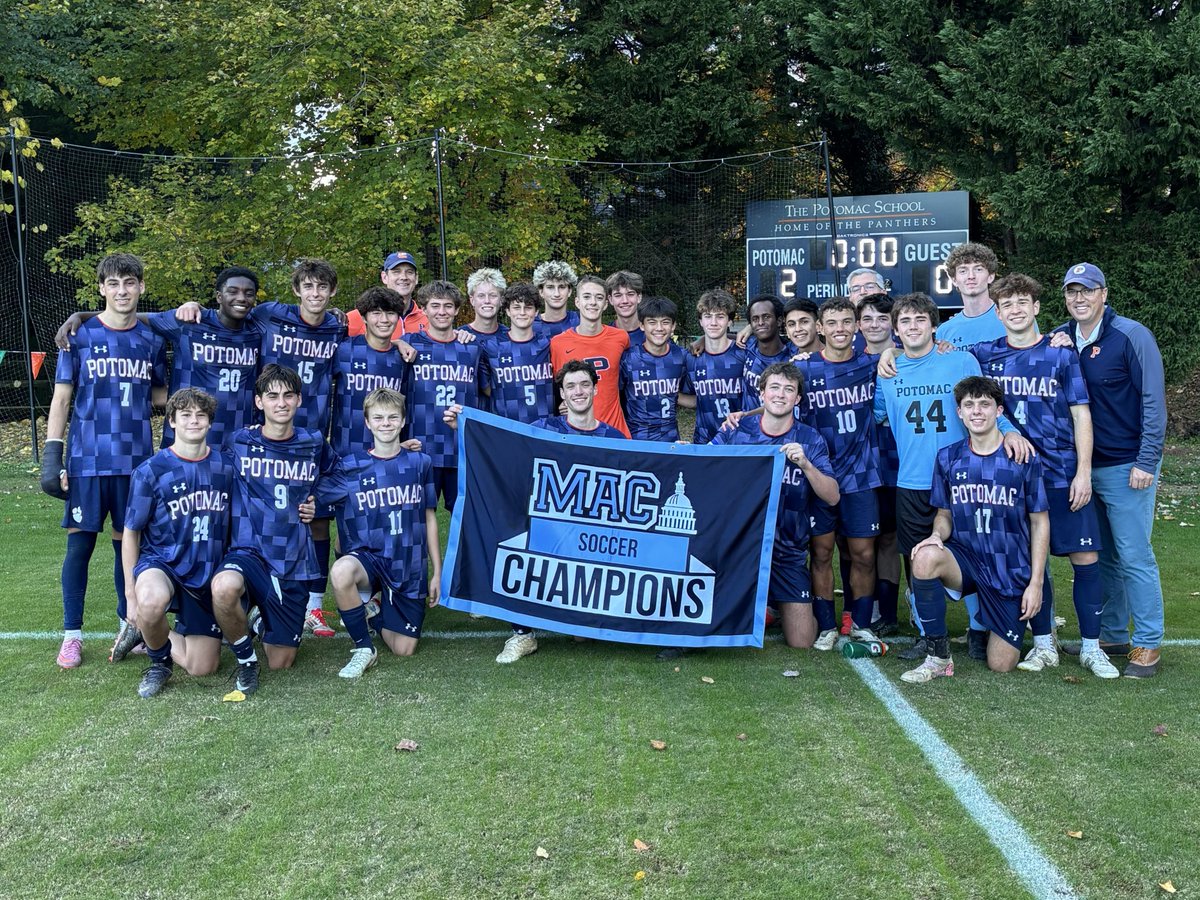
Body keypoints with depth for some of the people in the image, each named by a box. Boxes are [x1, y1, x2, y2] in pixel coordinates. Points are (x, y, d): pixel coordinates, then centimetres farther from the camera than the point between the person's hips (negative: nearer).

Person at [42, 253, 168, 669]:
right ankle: (72, 635, 12)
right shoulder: (80, 336, -1)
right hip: (87, 461, -2)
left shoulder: (153, 339, 6)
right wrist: (51, 456, -6)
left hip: (136, 461, 2)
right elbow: (61, 399, 0)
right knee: (80, 543, 1)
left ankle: (129, 623, 24)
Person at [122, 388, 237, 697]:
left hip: (209, 574, 4)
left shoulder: (225, 466, 1)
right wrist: (131, 594, -8)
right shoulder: (150, 471, -9)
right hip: (161, 562, -3)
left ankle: (150, 634, 33)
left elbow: (233, 524, 12)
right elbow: (130, 534, -3)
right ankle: (159, 659, -8)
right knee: (151, 601, -41)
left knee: (202, 668, 2)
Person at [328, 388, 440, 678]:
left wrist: (437, 573, 7)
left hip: (410, 567, 2)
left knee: (404, 650, 1)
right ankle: (363, 649, -14)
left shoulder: (420, 463, 3)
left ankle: (380, 613, 37)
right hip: (369, 556, -2)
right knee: (340, 572, -38)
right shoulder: (350, 465, -1)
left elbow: (429, 519, 7)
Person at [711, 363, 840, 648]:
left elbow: (832, 497, -10)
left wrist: (806, 464, -25)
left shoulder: (810, 440, -4)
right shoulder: (736, 430, -3)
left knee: (801, 642, 0)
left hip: (786, 552, 0)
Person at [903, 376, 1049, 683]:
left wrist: (1036, 583, -7)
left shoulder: (1024, 458, -6)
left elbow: (1040, 522, -2)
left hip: (1011, 570, -1)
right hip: (966, 558, 1)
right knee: (924, 558, -35)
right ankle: (938, 658, -19)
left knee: (1001, 665, -3)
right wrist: (937, 535, -15)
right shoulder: (948, 458, 1)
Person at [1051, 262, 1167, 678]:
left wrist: (1147, 463, -14)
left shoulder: (1131, 335, -9)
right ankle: (1111, 635, 23)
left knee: (1134, 557, -3)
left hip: (1126, 467, -6)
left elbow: (1153, 401, -10)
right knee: (1101, 556, 13)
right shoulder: (1060, 339, 7)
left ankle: (1148, 646, 6)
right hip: (1083, 466, 6)